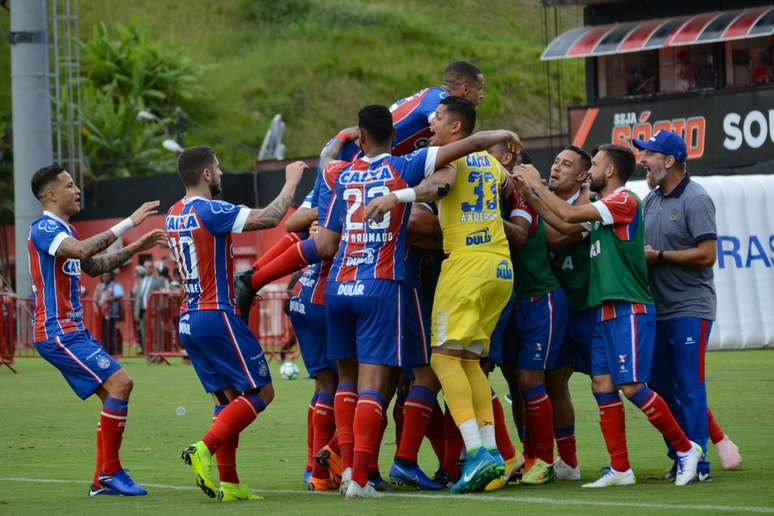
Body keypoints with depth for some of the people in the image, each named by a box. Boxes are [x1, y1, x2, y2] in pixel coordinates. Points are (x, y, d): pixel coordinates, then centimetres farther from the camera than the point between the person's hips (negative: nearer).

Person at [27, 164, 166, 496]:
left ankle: (101, 481, 9)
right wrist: (128, 223, -29)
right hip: (57, 332, -10)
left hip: (73, 331, 10)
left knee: (114, 395, 7)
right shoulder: (43, 228, -13)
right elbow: (81, 250, -31)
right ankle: (110, 471, -12)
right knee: (120, 382, -19)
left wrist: (134, 249, 23)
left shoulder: (63, 230, 19)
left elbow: (92, 266, 33)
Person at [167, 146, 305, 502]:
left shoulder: (172, 216, 12)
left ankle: (228, 484, 4)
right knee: (260, 392, -2)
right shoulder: (211, 211, -15)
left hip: (188, 321, 9)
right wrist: (292, 181, -5)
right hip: (217, 316, -9)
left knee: (228, 399, 11)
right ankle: (204, 449, -17)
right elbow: (269, 218, -19)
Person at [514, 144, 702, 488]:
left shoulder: (624, 200, -9)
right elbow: (565, 226, 20)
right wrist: (529, 195, 17)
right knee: (602, 386, 2)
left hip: (629, 310, -9)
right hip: (606, 312, 9)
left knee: (632, 387, -12)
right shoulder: (601, 209, 19)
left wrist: (537, 186, -1)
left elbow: (570, 214, -13)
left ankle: (686, 448, 1)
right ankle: (620, 469, 3)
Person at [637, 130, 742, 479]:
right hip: (657, 310, 8)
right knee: (661, 386, 10)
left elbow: (706, 254, -19)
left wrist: (658, 256, -14)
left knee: (689, 388, -8)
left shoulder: (695, 200, -11)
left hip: (690, 310, -8)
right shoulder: (652, 200, 14)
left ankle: (695, 463, -5)